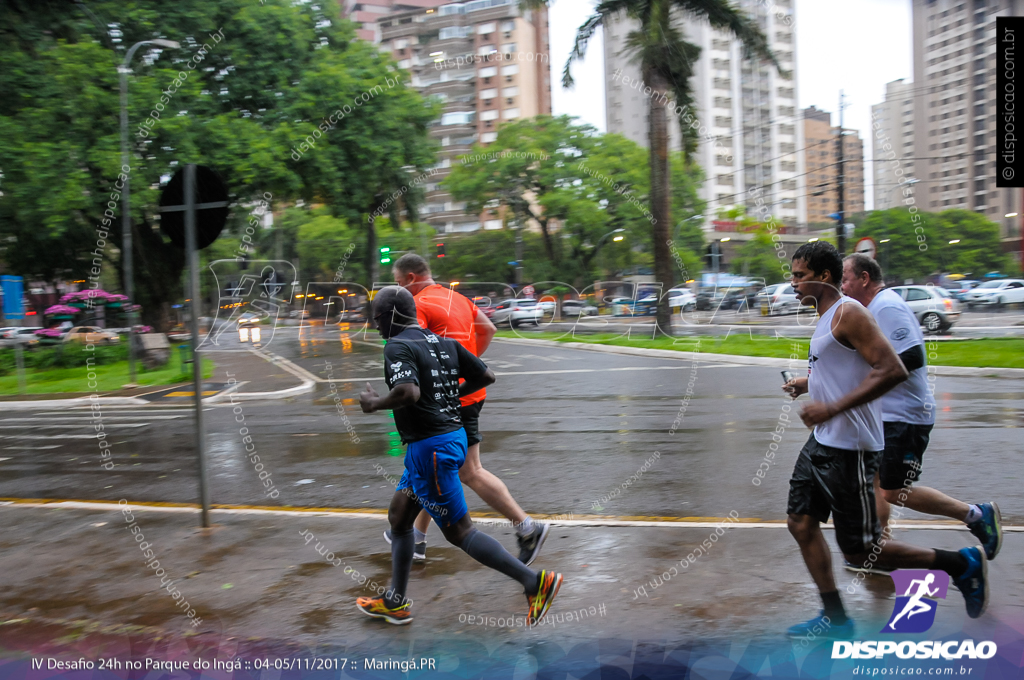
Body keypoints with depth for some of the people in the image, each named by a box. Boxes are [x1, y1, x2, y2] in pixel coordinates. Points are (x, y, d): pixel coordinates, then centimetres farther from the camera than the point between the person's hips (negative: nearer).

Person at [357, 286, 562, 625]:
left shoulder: (397, 347, -14)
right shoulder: (443, 342, 10)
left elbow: (408, 392, -32)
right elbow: (486, 376, 10)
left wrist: (374, 404, -14)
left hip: (429, 447, -10)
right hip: (453, 434, 10)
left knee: (459, 530, -3)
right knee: (398, 518, 20)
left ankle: (534, 581, -4)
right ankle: (395, 602, 30)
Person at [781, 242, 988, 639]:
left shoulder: (848, 313, -16)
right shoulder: (827, 318, 14)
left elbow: (893, 370, -25)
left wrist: (833, 408, -28)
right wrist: (809, 384, 16)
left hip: (849, 450, -10)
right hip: (822, 442, 10)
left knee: (859, 551, -1)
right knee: (801, 524, 9)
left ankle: (961, 564, 17)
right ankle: (835, 619, 21)